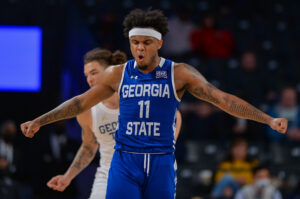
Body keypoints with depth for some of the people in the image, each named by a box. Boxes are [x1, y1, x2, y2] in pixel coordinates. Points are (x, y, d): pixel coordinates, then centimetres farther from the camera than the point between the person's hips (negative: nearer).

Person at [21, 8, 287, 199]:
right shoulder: (118, 74, 4)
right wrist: (39, 122, 10)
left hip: (162, 162, 0)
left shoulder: (179, 74, -1)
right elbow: (81, 102, 12)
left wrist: (269, 120, -9)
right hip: (125, 162, 1)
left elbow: (222, 99, -3)